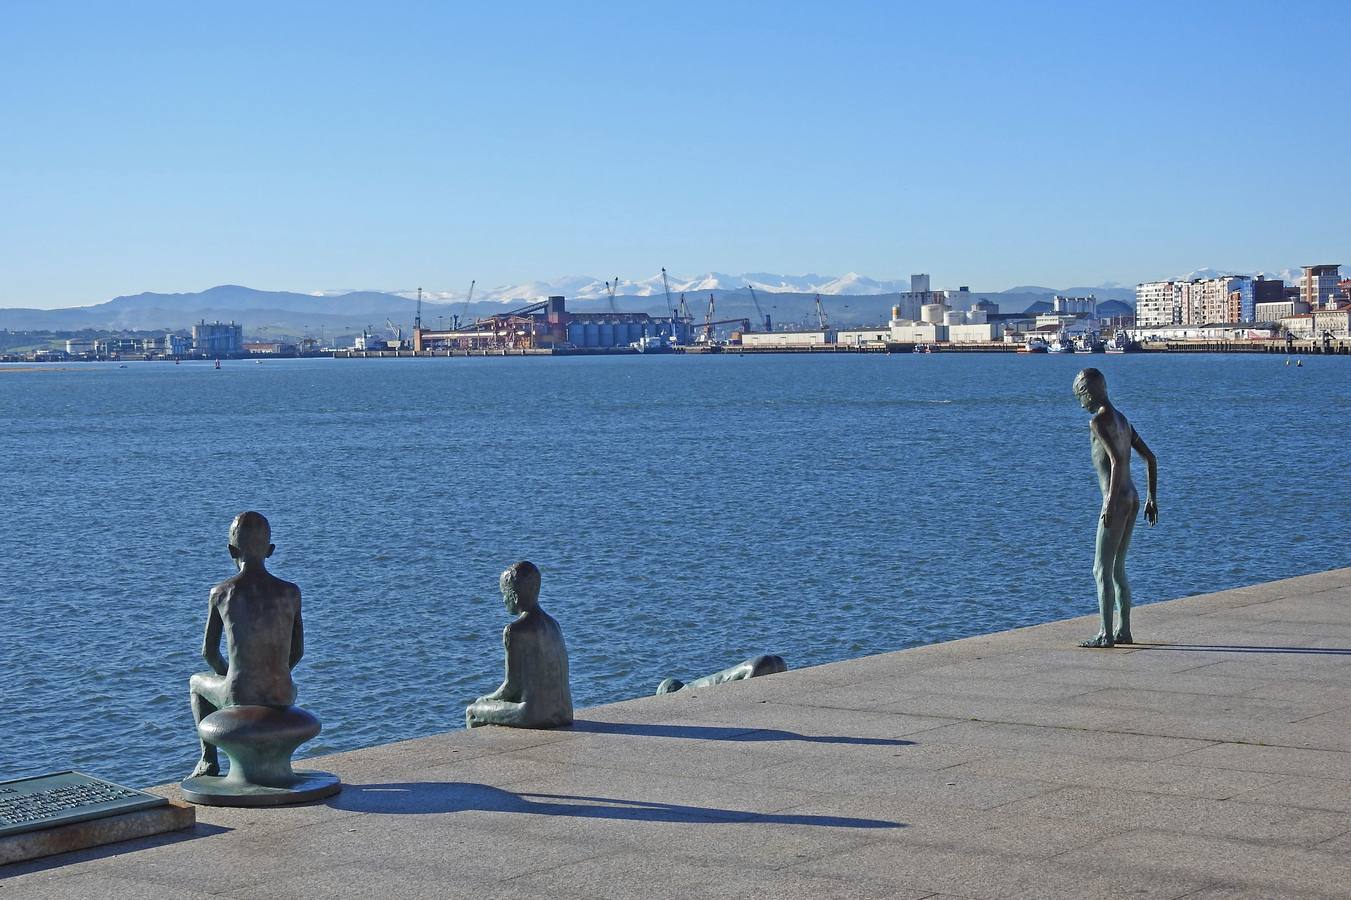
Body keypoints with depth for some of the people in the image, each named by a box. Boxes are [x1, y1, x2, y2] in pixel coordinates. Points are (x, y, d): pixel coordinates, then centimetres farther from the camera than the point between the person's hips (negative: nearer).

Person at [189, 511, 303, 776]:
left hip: (239, 697, -2)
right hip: (282, 697, 2)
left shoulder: (221, 593, -7)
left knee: (197, 683, 34)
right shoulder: (291, 593, -3)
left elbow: (208, 653, 4)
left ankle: (209, 759, 34)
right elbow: (297, 652, 7)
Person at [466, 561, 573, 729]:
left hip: (535, 714, -8)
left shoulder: (514, 631, -14)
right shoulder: (552, 624, 11)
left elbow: (512, 685, -12)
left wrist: (486, 700, 7)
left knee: (473, 712, 13)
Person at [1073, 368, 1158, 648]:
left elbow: (1117, 461, -24)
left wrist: (1110, 504, -24)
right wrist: (1151, 497, 21)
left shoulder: (1098, 421, -13)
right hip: (1132, 499, 9)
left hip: (1117, 501, -9)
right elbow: (1150, 458, 17)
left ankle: (1106, 634, -5)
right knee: (1117, 569, 15)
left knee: (1102, 570, -4)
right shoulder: (1121, 420, 15)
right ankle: (1123, 630, 18)